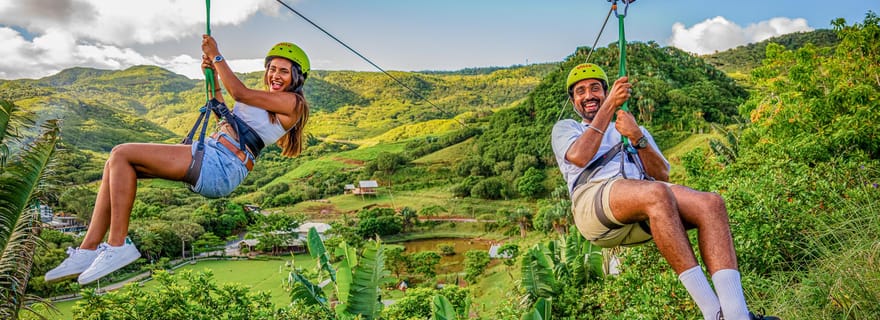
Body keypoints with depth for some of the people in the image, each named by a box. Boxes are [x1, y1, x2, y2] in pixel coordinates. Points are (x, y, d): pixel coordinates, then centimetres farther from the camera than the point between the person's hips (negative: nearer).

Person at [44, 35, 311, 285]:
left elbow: (241, 94, -9)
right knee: (117, 162, 3)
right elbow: (224, 115, 34)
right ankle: (88, 250, 1)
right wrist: (213, 75, 24)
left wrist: (217, 56, 2)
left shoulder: (293, 102, -3)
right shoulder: (267, 102, 26)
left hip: (219, 165, -10)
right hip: (211, 162, 10)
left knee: (122, 154, -12)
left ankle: (117, 246, -11)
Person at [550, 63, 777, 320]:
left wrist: (637, 137, 1)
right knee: (657, 193, -37)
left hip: (646, 203, 5)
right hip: (594, 198, -4)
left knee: (711, 204, -25)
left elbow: (663, 175, 17)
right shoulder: (565, 128, 26)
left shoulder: (637, 130, 35)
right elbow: (579, 157, -1)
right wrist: (609, 106, 2)